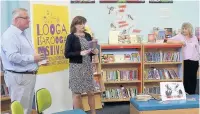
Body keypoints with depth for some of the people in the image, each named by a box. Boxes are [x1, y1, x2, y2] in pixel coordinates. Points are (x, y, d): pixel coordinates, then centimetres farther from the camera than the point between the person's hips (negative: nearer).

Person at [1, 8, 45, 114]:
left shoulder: (23, 34, 15)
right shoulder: (10, 35, -16)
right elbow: (13, 57, -28)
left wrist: (37, 60, 8)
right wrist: (32, 58, -19)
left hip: (29, 75, 10)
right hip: (18, 77, -10)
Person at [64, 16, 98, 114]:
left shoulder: (88, 36, 8)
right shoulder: (71, 37, -7)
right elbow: (67, 54, -12)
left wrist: (94, 51, -5)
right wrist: (80, 53, -22)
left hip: (88, 66, 5)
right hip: (76, 67, -5)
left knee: (91, 92, 10)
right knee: (77, 93, 3)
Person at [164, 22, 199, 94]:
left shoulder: (194, 37, 10)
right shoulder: (179, 36, 1)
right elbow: (167, 40, -9)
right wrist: (179, 42, -19)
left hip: (194, 61, 2)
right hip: (185, 61, -2)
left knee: (193, 78, 6)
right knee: (185, 78, -2)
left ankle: (192, 94, 16)